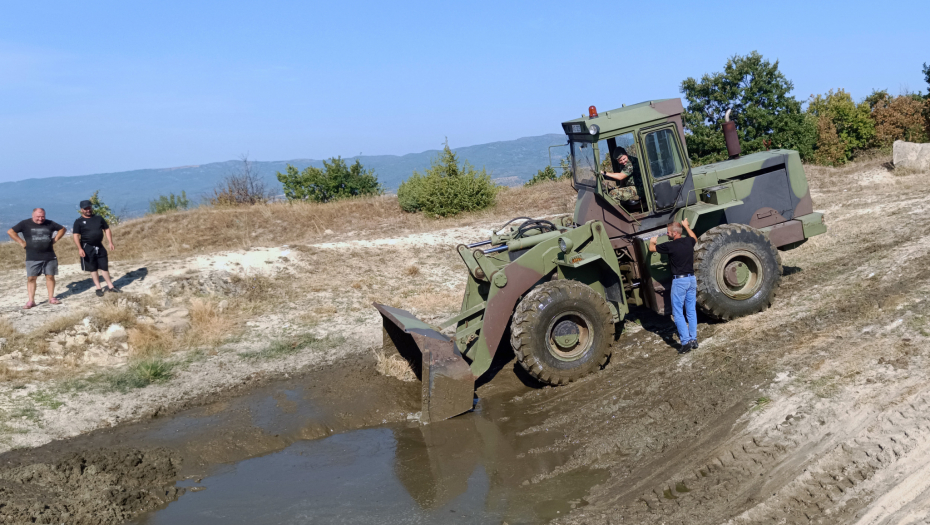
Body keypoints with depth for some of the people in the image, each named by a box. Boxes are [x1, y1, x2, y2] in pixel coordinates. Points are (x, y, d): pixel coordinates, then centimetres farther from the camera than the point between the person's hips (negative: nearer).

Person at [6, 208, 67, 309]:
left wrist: (55, 239, 6)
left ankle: (51, 298, 14)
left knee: (50, 277, 4)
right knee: (31, 278, -3)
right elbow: (10, 231, -3)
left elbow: (62, 229, 17)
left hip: (49, 257, 2)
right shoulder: (25, 224, -1)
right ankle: (31, 301, 0)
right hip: (32, 258, -2)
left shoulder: (50, 224, 5)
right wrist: (21, 242, -8)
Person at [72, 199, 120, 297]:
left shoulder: (99, 218, 7)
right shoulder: (79, 222, -4)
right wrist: (80, 248, -20)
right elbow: (75, 235, -9)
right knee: (93, 269, 4)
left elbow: (107, 230, 11)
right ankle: (98, 288, 12)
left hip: (99, 246, 3)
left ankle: (110, 286, 15)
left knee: (104, 266, 7)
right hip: (87, 248, -3)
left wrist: (110, 243, 1)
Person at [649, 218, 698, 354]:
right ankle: (693, 340, 17)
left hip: (679, 280, -6)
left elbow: (652, 248, 0)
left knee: (678, 312, -1)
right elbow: (695, 238, 29)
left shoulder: (670, 246, -15)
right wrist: (686, 226, 41)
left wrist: (652, 241, 22)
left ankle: (686, 342, -6)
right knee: (691, 311, 13)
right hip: (691, 279, 7)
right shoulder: (689, 241, 2)